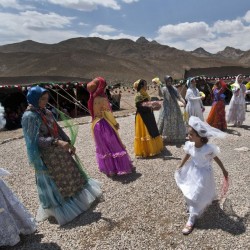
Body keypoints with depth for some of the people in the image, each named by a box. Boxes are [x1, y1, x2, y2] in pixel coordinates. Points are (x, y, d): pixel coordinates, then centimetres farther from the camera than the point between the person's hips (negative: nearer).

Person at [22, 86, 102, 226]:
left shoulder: (46, 112, 4)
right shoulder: (29, 116, -19)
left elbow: (58, 129, 9)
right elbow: (36, 139, -26)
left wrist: (69, 143, 8)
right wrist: (57, 142, -36)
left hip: (59, 151, 8)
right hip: (47, 156, -8)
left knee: (70, 173, 21)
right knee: (55, 182, 8)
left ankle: (78, 197, 45)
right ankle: (59, 209, 30)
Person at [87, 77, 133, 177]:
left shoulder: (93, 98, 4)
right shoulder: (102, 98, -19)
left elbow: (93, 112, 7)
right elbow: (107, 113, -18)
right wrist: (115, 123, -6)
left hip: (96, 125, 8)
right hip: (104, 125, -8)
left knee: (103, 147, 16)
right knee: (113, 145, 2)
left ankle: (107, 168, 27)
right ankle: (119, 167, 11)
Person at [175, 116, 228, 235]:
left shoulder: (208, 148, -31)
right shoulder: (190, 145, -17)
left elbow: (216, 158, -13)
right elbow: (187, 156, 2)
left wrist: (224, 170, 0)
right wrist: (180, 167, 13)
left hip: (203, 174, -5)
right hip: (193, 171, 5)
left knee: (197, 196, 1)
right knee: (191, 193, 20)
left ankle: (191, 220, 14)